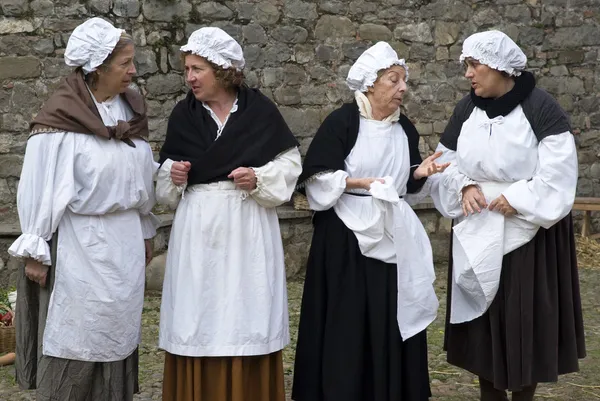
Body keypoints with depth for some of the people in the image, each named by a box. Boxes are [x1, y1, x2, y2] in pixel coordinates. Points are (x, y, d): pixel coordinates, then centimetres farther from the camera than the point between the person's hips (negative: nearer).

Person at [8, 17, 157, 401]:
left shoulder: (131, 109, 4)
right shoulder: (61, 118, -16)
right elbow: (41, 187, -12)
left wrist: (146, 232, 17)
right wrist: (35, 251, -10)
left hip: (125, 240, 6)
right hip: (80, 243, -6)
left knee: (118, 337, 13)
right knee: (75, 343, 3)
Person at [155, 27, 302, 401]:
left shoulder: (260, 109, -3)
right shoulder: (183, 114, 5)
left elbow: (290, 163, 3)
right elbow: (167, 168, 15)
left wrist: (259, 178, -13)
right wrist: (172, 174, -6)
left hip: (248, 229, -2)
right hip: (198, 229, 2)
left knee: (245, 320, 3)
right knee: (198, 322, 3)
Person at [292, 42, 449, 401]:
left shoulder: (405, 128, 10)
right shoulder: (342, 122, -8)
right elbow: (318, 179, -11)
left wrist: (421, 172, -3)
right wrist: (361, 183, -19)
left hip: (394, 235, 5)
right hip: (348, 235, -5)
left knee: (393, 322, 7)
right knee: (347, 324, -2)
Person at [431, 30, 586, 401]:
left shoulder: (540, 107, -12)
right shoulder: (466, 109, 3)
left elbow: (559, 170, -16)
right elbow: (448, 160, 9)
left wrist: (516, 199, -21)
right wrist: (465, 186, -10)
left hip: (528, 231, -4)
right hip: (478, 231, 5)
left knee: (525, 318, 1)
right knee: (482, 316, 8)